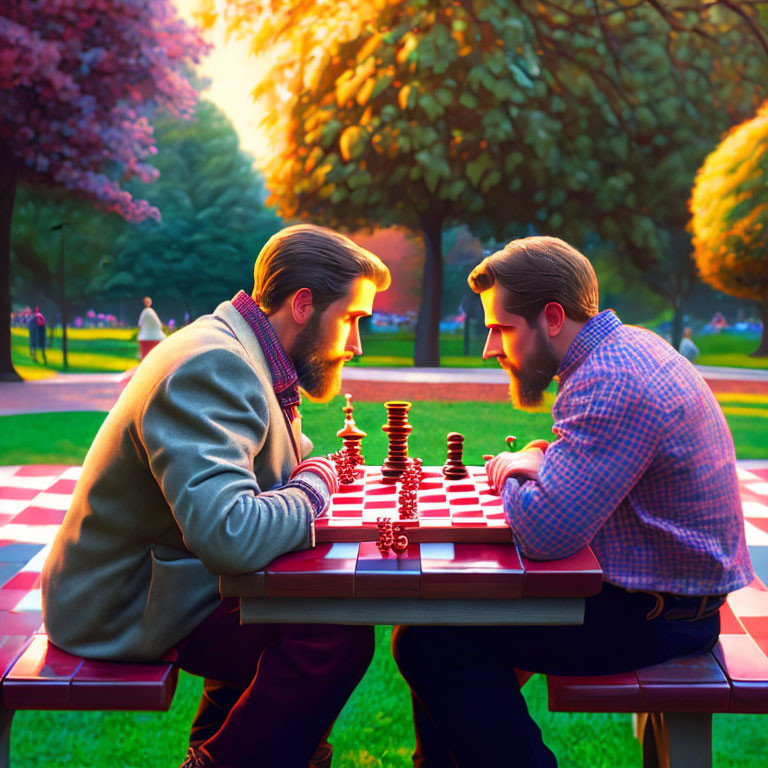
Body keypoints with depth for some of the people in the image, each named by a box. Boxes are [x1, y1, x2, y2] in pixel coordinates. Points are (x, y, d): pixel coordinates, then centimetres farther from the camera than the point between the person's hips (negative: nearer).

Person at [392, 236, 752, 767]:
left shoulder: (613, 383, -25)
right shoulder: (628, 347, 8)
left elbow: (545, 533, -31)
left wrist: (513, 476, -10)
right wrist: (540, 466, -1)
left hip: (655, 616, -10)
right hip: (664, 587, 10)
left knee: (430, 643, -15)